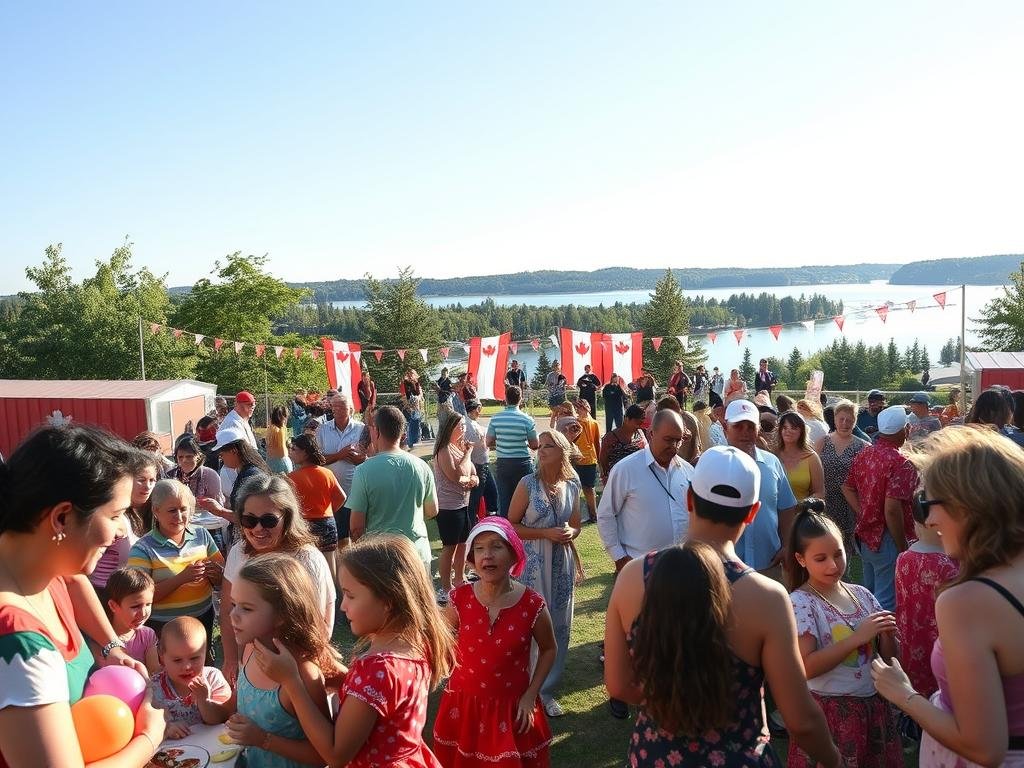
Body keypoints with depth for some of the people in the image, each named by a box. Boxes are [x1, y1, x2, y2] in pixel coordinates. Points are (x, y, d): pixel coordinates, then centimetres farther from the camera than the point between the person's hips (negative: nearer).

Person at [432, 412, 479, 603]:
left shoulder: (461, 448, 11)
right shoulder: (444, 450, -15)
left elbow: (474, 476, 14)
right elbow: (456, 475, -26)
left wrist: (472, 479, -10)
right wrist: (467, 453, -17)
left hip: (464, 504, 8)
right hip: (448, 507, -8)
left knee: (462, 544, 17)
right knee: (450, 547, -1)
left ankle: (460, 580, 31)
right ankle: (445, 588, 9)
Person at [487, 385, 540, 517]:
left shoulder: (495, 418, -5)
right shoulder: (527, 419, -10)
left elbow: (489, 443, 1)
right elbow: (534, 446, -5)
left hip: (502, 464, 2)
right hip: (522, 463, -2)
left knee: (503, 500, 9)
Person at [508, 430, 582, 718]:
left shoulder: (572, 485, 2)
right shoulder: (528, 484, -9)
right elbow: (511, 525, -7)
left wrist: (570, 532, -9)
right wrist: (546, 533, -17)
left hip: (562, 564, 4)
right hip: (532, 564, -4)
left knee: (559, 626, 11)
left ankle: (547, 690, 28)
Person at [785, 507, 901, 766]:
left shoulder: (862, 595, 2)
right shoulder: (800, 602, -14)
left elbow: (888, 657, 9)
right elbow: (806, 667, -21)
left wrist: (886, 634, -13)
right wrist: (857, 637, -23)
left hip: (874, 705, 5)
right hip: (831, 712, -5)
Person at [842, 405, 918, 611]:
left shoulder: (864, 454, 5)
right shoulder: (900, 463, -19)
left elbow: (847, 488, 13)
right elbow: (892, 509, -26)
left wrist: (863, 515, 8)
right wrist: (903, 547, -17)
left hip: (865, 535, 8)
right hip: (887, 539, -8)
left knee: (870, 596, 21)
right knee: (886, 602, 0)